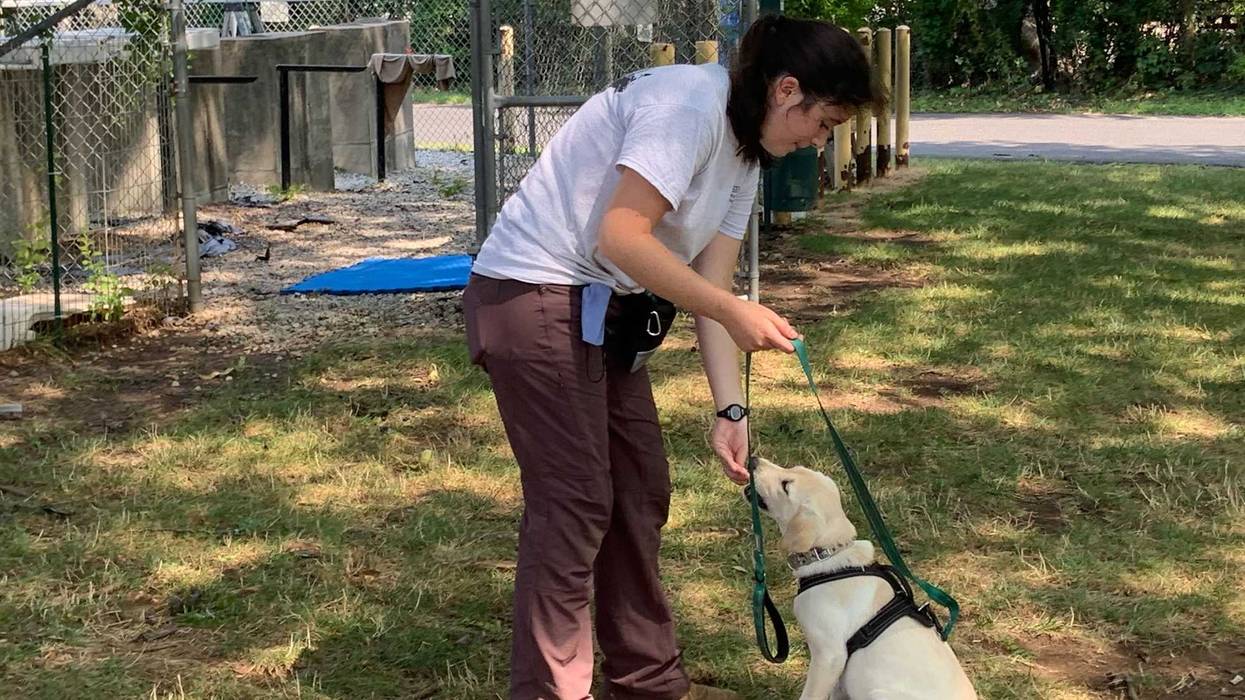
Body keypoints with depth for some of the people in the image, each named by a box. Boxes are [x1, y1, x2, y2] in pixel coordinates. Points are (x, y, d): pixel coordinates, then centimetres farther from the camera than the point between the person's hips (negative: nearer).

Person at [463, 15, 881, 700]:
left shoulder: (744, 152, 9)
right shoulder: (691, 103, -20)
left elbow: (710, 287, 6)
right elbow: (621, 236, -27)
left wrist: (729, 410, -3)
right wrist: (733, 310, -27)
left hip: (604, 306, 10)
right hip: (534, 294, -10)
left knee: (640, 490, 12)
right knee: (575, 502, -8)